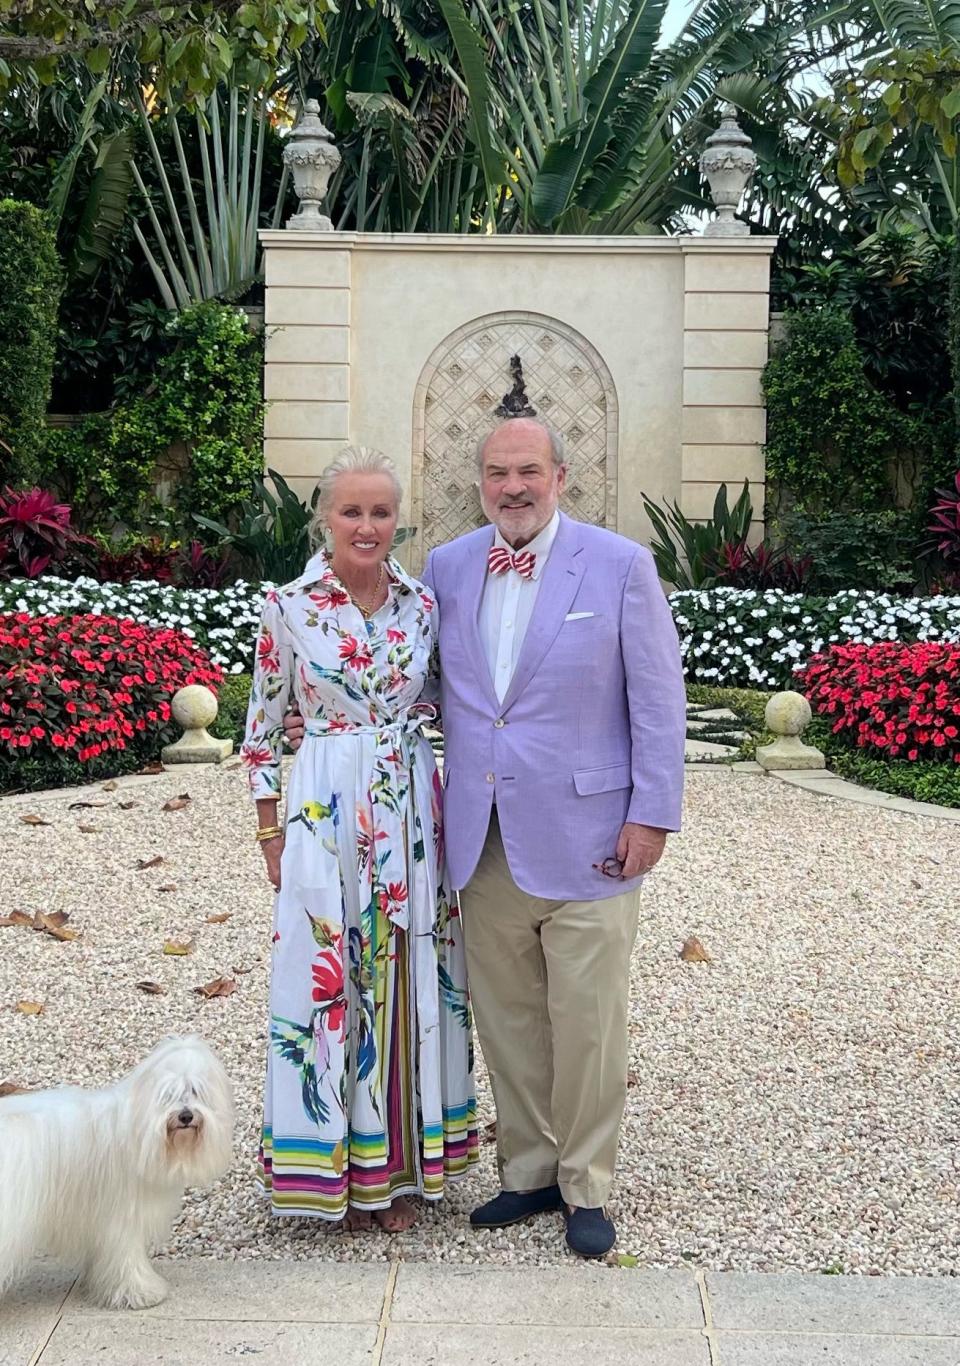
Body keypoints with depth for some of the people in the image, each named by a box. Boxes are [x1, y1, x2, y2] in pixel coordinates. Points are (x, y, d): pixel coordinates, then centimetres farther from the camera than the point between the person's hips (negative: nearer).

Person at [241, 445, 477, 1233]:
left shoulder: (424, 606, 2)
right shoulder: (289, 606, -4)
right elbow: (263, 727, 2)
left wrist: (450, 808, 5)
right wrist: (270, 832, 1)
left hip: (411, 810, 3)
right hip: (323, 811, -2)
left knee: (409, 977, 7)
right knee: (327, 977, 3)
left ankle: (398, 1163, 23)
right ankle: (335, 1164, 20)